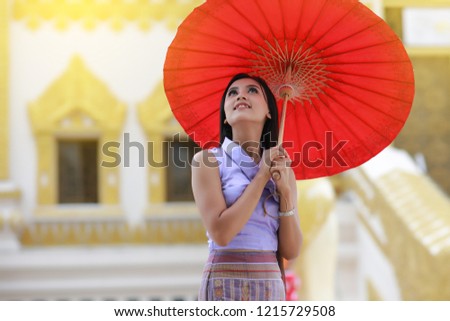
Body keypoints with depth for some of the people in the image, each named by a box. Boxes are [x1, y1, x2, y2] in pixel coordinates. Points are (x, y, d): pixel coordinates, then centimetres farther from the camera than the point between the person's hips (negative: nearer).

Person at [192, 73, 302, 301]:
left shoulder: (283, 171, 8)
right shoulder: (208, 160, -3)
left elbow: (290, 251, 4)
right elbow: (221, 233, -15)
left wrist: (285, 191, -8)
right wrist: (262, 176, -10)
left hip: (271, 287, 4)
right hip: (225, 287, -4)